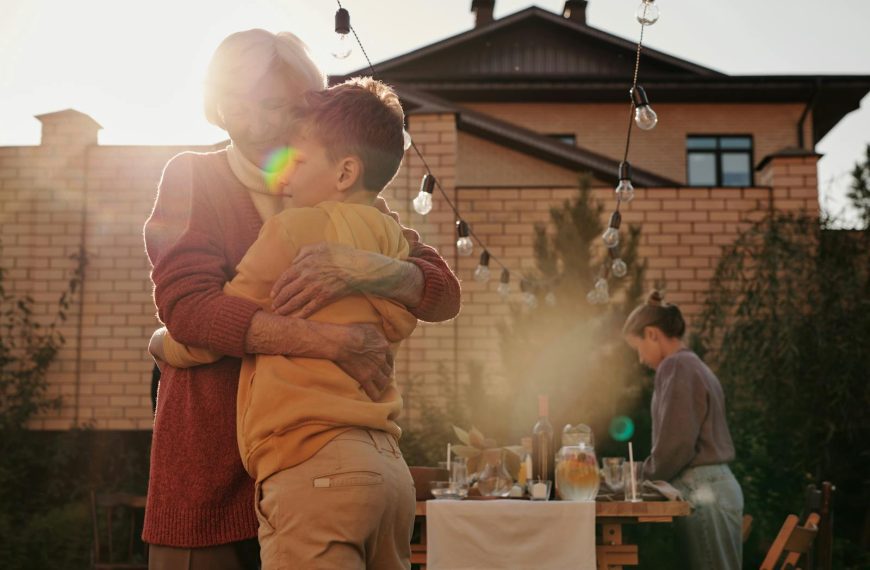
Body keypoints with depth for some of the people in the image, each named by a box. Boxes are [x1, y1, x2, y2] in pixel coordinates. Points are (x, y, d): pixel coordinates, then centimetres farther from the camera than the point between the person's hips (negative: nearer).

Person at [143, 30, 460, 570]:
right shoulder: (194, 179, -1)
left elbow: (445, 294, -3)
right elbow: (184, 303, -17)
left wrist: (364, 270, -25)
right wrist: (335, 342, -26)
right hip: (211, 468, -2)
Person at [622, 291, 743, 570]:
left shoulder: (676, 366, -11)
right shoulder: (695, 365, 18)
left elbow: (677, 441, -18)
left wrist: (648, 473, -2)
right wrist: (652, 471, 15)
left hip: (701, 489, -9)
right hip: (715, 484, 9)